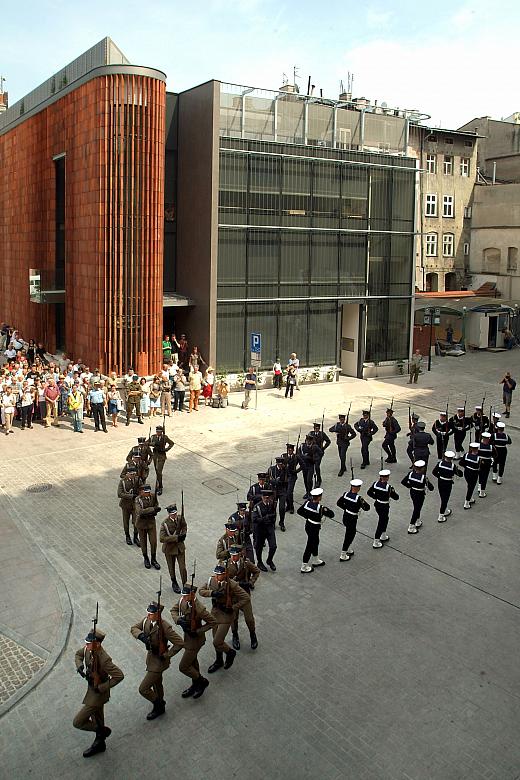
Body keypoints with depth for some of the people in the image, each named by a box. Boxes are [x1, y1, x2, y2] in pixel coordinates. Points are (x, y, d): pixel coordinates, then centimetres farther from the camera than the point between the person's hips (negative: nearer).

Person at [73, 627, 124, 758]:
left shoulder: (103, 659, -36)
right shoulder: (88, 649, -12)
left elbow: (119, 676, -35)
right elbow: (79, 654, 11)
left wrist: (102, 688, -27)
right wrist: (79, 666, -10)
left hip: (98, 694, -8)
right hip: (92, 689, 8)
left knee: (78, 722, -3)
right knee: (97, 720, 27)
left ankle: (103, 731, 18)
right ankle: (100, 744, 49)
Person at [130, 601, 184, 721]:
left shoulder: (164, 627, -32)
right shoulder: (146, 620, -12)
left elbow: (179, 643, -30)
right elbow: (134, 628, -1)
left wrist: (166, 655, -22)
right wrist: (141, 635, -22)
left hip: (159, 661, -7)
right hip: (150, 657, 7)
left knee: (143, 689, -2)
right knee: (156, 685, 27)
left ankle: (158, 706, 24)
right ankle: (159, 706, 51)